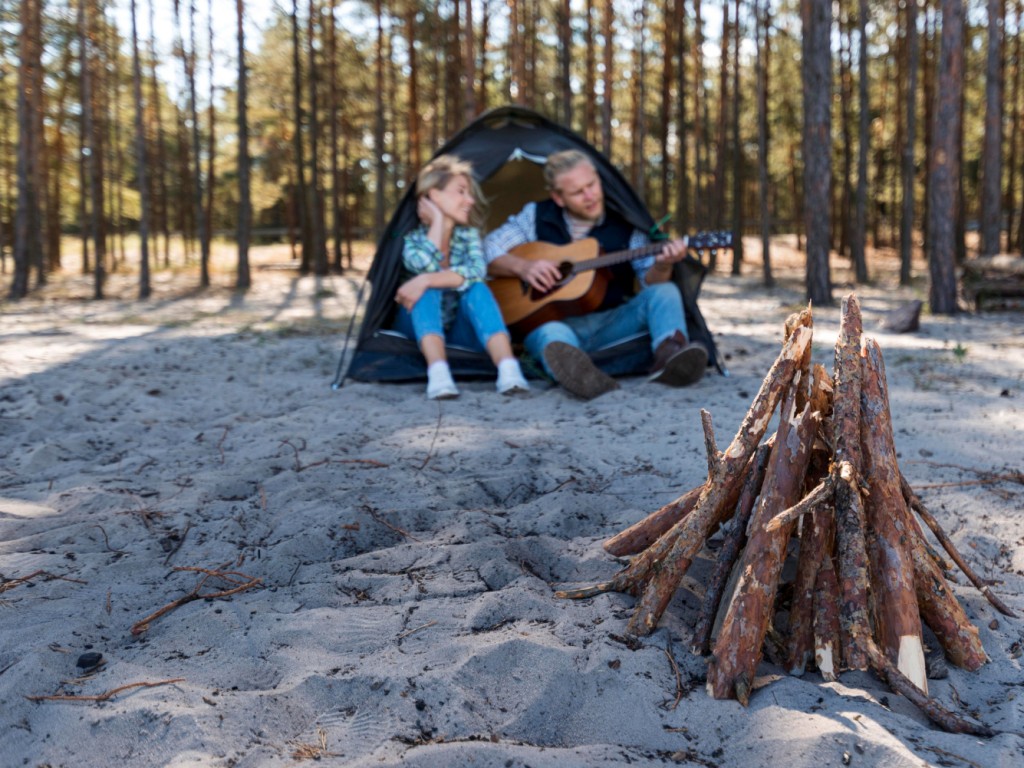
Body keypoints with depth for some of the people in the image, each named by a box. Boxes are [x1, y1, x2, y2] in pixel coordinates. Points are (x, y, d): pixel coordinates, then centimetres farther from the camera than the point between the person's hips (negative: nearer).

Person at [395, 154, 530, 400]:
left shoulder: (468, 234, -6)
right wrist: (438, 219, -24)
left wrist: (427, 280, -39)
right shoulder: (411, 237, -13)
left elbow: (477, 271, -27)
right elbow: (426, 266, -35)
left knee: (477, 289, -28)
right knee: (428, 292, -32)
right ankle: (438, 374, -52)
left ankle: (508, 370, -47)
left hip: (459, 330, 2)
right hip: (421, 327, -2)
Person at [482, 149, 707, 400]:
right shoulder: (537, 217, 5)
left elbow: (649, 282, 1)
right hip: (555, 321, -2)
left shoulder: (624, 222, 4)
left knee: (665, 292, -23)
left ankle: (669, 354, -56)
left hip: (613, 324, 2)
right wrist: (523, 267, -14)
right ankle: (580, 374, -74)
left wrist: (661, 266, -23)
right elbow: (487, 250, 5)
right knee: (552, 335, -38)